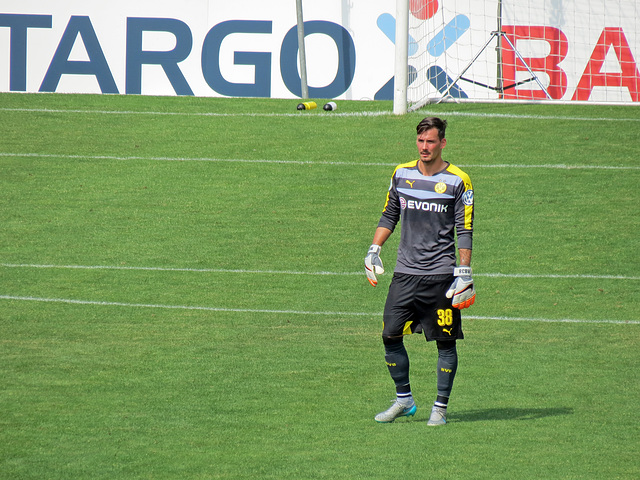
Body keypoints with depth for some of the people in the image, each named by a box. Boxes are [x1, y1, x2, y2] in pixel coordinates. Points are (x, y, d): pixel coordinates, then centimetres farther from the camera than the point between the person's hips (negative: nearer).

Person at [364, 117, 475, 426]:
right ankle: (403, 400, 16)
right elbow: (389, 215, 19)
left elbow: (465, 230, -3)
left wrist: (464, 272, -9)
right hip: (405, 272, 4)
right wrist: (374, 250, 12)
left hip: (440, 274, -4)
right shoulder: (401, 174, 8)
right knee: (390, 336, 0)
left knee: (445, 342, 0)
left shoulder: (458, 181, -3)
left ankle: (441, 407, 9)